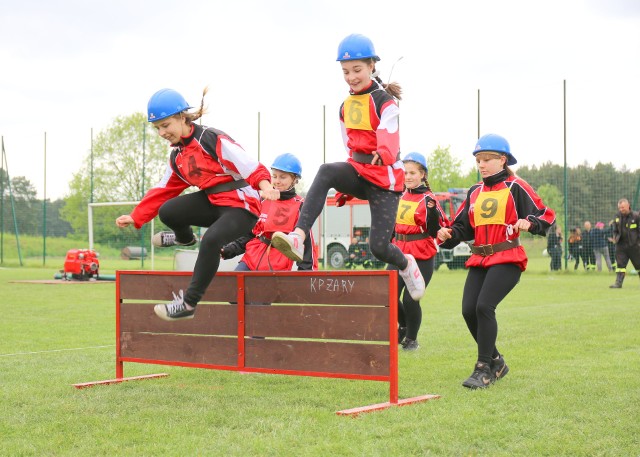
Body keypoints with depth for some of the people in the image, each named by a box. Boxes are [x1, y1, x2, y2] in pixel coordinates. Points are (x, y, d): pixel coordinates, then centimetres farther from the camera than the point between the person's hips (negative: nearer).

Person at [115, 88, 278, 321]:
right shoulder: (177, 155, 10)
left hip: (240, 205, -7)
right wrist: (135, 217, 13)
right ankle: (185, 238, 26)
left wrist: (264, 185, -43)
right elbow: (163, 190, 16)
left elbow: (248, 165, -24)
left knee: (210, 240, -34)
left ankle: (189, 303, -25)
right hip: (213, 202, 8)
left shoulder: (212, 139, -16)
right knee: (167, 212, -12)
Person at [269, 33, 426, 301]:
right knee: (327, 172, -30)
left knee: (378, 247, -11)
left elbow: (389, 134, -28)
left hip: (385, 179, -5)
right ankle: (298, 237, -44)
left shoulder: (384, 101, -9)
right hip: (358, 172, 5)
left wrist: (383, 154, -50)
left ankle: (406, 264, 27)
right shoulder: (346, 106, 11)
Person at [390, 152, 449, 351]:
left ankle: (412, 339, 13)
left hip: (422, 258, -6)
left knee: (410, 299, -10)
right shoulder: (400, 196, 8)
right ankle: (403, 327, 31)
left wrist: (432, 213, -29)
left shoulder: (428, 200, -11)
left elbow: (435, 231, -15)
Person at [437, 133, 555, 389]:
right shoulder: (475, 192, 16)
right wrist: (448, 235, -2)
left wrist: (529, 223, -24)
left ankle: (484, 370, -9)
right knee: (468, 310, -5)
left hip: (507, 260, -6)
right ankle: (496, 362, 17)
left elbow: (547, 216, -4)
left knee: (484, 306, -21)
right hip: (479, 260, 6)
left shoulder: (516, 187, -1)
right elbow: (463, 227, 18)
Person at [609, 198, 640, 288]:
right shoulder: (617, 217, 7)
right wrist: (615, 237, 1)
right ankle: (618, 282, -6)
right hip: (621, 245, 4)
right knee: (620, 264, -3)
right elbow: (615, 230, 18)